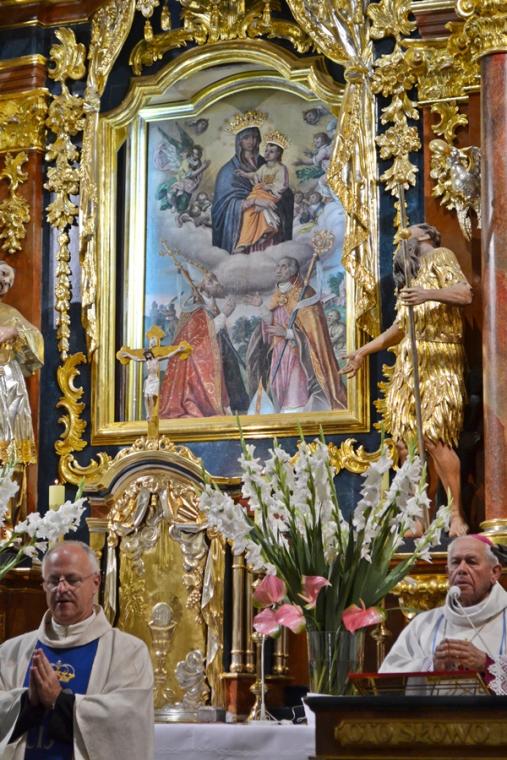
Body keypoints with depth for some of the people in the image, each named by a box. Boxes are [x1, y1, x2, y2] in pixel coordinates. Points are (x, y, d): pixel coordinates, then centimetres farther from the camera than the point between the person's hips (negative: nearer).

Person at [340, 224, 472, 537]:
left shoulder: (440, 256, 4)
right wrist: (364, 351, 31)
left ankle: (457, 514, -15)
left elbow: (465, 293, -14)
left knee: (433, 436, -19)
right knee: (407, 441, -1)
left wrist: (429, 294, -29)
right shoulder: (410, 273, 27)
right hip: (408, 365, 8)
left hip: (438, 363, -8)